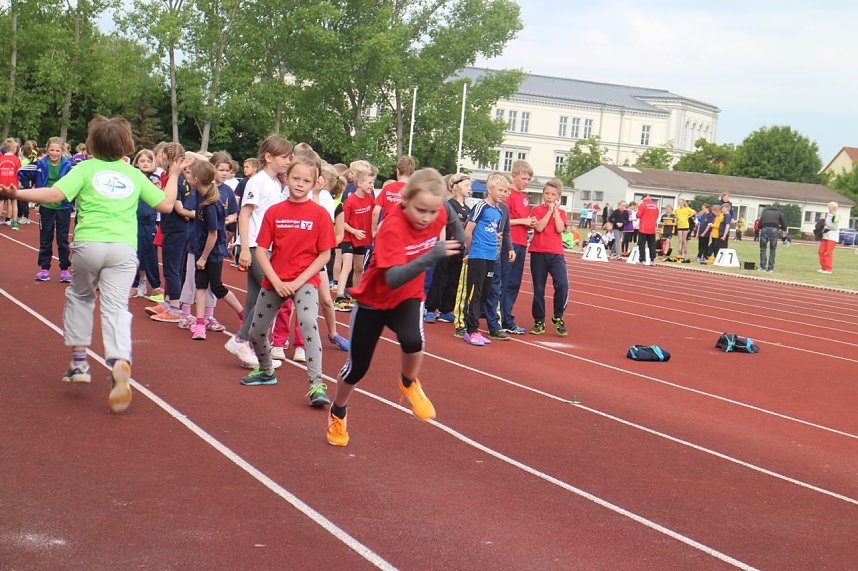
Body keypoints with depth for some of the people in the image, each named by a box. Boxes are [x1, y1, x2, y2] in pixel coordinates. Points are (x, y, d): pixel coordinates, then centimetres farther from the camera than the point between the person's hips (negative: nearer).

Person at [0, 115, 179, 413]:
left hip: (89, 243, -1)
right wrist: (173, 176, 33)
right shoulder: (134, 174, 15)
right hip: (124, 247, 1)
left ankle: (79, 360, 22)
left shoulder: (86, 169, 7)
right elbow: (166, 204, 18)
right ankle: (120, 361, -28)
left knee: (79, 296, 23)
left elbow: (55, 194, -8)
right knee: (115, 307, -3)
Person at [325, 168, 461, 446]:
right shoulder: (392, 228, -33)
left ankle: (409, 384, 4)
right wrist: (429, 257, -57)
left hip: (408, 297, 3)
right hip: (374, 300, -3)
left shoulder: (439, 214, -17)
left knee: (413, 341, -30)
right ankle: (338, 413, 40)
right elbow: (393, 279, -45)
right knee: (357, 366, 10)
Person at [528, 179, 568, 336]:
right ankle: (539, 322, 16)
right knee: (538, 289, 4)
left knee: (562, 285, -17)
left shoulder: (561, 213, 11)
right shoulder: (537, 210, 4)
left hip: (556, 254, 1)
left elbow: (559, 229, -8)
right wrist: (549, 211, -10)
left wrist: (555, 210, -6)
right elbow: (539, 227, -13)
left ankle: (558, 318, -1)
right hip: (538, 253, -1)